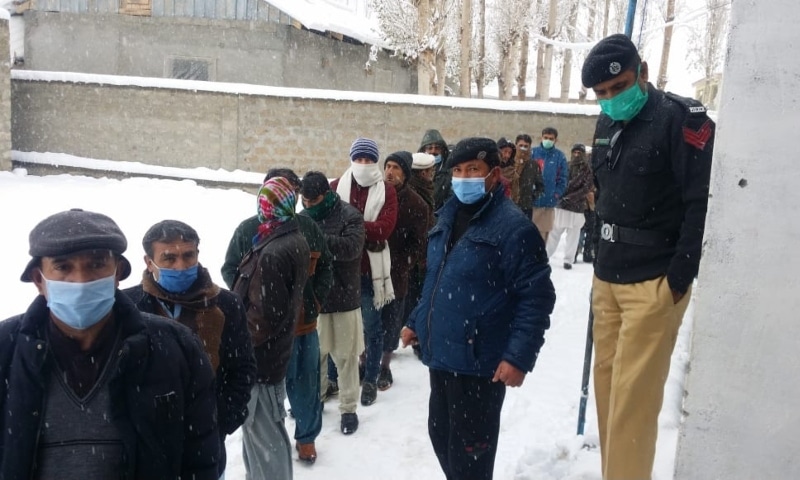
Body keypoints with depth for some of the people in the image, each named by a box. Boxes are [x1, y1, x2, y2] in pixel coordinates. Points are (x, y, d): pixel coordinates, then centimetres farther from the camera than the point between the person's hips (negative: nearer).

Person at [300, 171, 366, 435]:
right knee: (313, 352, 19)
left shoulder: (350, 216, -11)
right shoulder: (303, 218, 6)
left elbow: (351, 247, -27)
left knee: (346, 356, 7)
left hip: (343, 298, -5)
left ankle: (348, 408, 21)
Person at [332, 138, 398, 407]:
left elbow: (384, 228, -13)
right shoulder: (337, 186, 4)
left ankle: (371, 379, 19)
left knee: (372, 326, 6)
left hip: (370, 268, -1)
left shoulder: (386, 191, 0)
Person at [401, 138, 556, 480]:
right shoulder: (448, 216, 11)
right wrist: (417, 322, 20)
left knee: (468, 452, 4)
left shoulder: (514, 227, -15)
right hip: (441, 354, 8)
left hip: (480, 362, -8)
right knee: (440, 434, 21)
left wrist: (519, 356, -22)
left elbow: (537, 297, -17)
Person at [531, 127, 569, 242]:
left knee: (543, 232, 9)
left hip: (548, 202, 1)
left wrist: (557, 194, -5)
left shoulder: (560, 156, 3)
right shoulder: (533, 153, 0)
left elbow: (563, 178, 4)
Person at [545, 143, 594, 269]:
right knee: (555, 231, 6)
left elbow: (586, 188, -9)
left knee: (573, 234, 2)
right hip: (561, 204, 2)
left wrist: (570, 197, -18)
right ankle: (545, 254, 16)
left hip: (577, 207, -2)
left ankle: (568, 259, 11)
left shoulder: (587, 170, -1)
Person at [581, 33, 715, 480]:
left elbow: (703, 203, -15)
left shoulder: (681, 118, -11)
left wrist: (679, 278, -15)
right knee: (606, 383, 12)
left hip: (653, 283, -7)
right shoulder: (607, 125, 12)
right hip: (607, 279, 7)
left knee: (632, 397, -5)